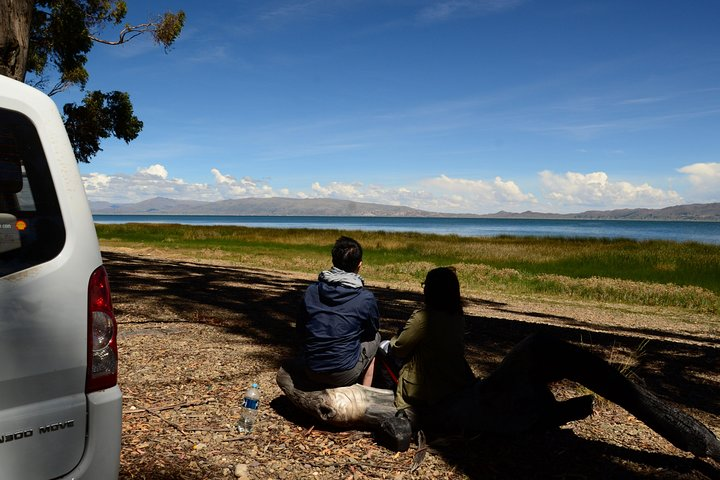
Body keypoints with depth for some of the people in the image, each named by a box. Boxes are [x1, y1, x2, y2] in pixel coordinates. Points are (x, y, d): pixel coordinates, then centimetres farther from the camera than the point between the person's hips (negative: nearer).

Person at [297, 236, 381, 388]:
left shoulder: (311, 291, -1)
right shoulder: (366, 298, -11)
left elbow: (300, 330, 10)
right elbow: (372, 331, 7)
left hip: (311, 372, 4)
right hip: (344, 375, -4)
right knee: (374, 338, 23)